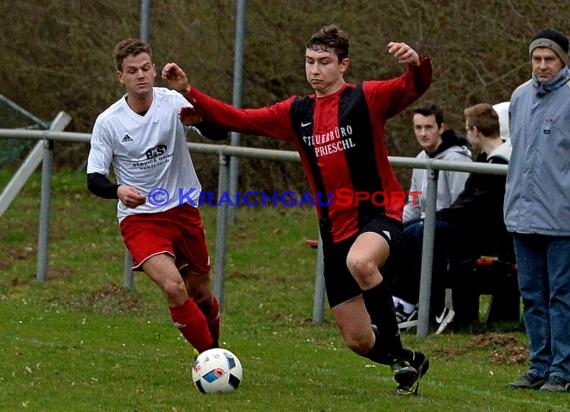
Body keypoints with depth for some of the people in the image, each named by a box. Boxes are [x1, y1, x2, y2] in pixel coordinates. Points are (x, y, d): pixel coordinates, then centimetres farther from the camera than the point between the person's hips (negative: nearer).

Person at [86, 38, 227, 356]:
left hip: (184, 211, 2)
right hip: (139, 219, -2)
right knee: (174, 286, -24)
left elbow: (220, 133, -20)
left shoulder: (172, 102, -9)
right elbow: (94, 178, -7)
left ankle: (213, 351, 43)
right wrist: (119, 191, -30)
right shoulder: (108, 122, -9)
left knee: (200, 292, 14)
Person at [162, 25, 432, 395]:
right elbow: (239, 119, 13)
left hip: (380, 216, -6)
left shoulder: (367, 98, -5)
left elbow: (414, 87, -20)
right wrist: (188, 92, 4)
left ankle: (397, 350, -24)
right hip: (336, 230, 6)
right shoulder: (296, 113, 11)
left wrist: (416, 64, -42)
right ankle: (410, 363, 36)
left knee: (360, 262, -42)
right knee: (357, 340, 5)